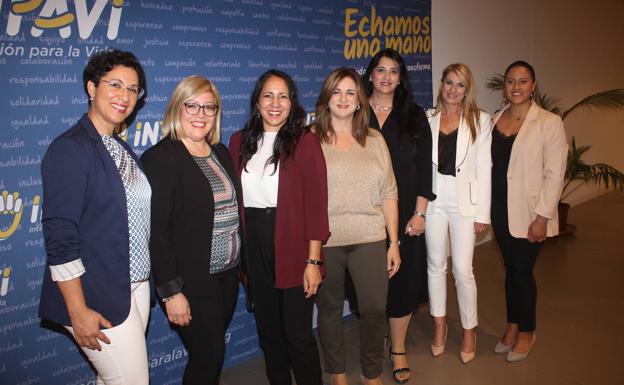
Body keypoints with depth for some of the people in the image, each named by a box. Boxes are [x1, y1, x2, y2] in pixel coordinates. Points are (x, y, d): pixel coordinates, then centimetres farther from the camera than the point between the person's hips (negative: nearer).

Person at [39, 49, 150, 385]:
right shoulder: (69, 148, -14)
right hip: (98, 296, -7)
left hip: (136, 287, 8)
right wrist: (78, 312, -18)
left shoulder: (122, 149, 10)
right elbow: (59, 236, -18)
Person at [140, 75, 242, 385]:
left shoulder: (220, 152, 8)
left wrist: (242, 264, 11)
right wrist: (171, 291, -18)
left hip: (228, 273, 7)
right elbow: (156, 231, -17)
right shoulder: (159, 158, -14)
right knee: (208, 357, 3)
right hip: (191, 282, -6)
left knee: (212, 350, 17)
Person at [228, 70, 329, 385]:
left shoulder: (305, 142, -7)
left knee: (297, 333, 3)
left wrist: (313, 260, -12)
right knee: (268, 330, 17)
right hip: (254, 246, 4)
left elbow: (316, 204, -9)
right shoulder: (240, 141, 6)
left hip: (292, 246, -4)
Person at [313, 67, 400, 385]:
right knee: (329, 308, 11)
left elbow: (388, 194, 8)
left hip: (370, 239, 2)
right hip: (325, 241, -2)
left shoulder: (374, 140, 8)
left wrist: (394, 243, 6)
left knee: (375, 309, 4)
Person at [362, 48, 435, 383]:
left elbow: (423, 166, 2)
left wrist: (419, 213, -5)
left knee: (403, 276, 4)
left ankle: (398, 349, 19)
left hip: (404, 212, 1)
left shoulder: (414, 116, 5)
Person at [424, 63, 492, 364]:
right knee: (435, 265, 11)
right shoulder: (428, 119, 6)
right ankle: (440, 325, 28)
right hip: (433, 198, 2)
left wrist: (482, 213, -4)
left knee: (463, 269, -1)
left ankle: (469, 330, 19)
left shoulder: (480, 120, 2)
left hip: (464, 199, -2)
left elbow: (484, 168, -1)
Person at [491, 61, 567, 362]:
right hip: (500, 210, 4)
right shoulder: (494, 120, 5)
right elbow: (489, 165, 9)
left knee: (522, 270, 4)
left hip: (528, 212, -4)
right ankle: (512, 326, 31)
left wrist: (542, 217, -15)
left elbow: (554, 174, -12)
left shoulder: (549, 122, -9)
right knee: (510, 268, 14)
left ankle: (526, 332, 25)